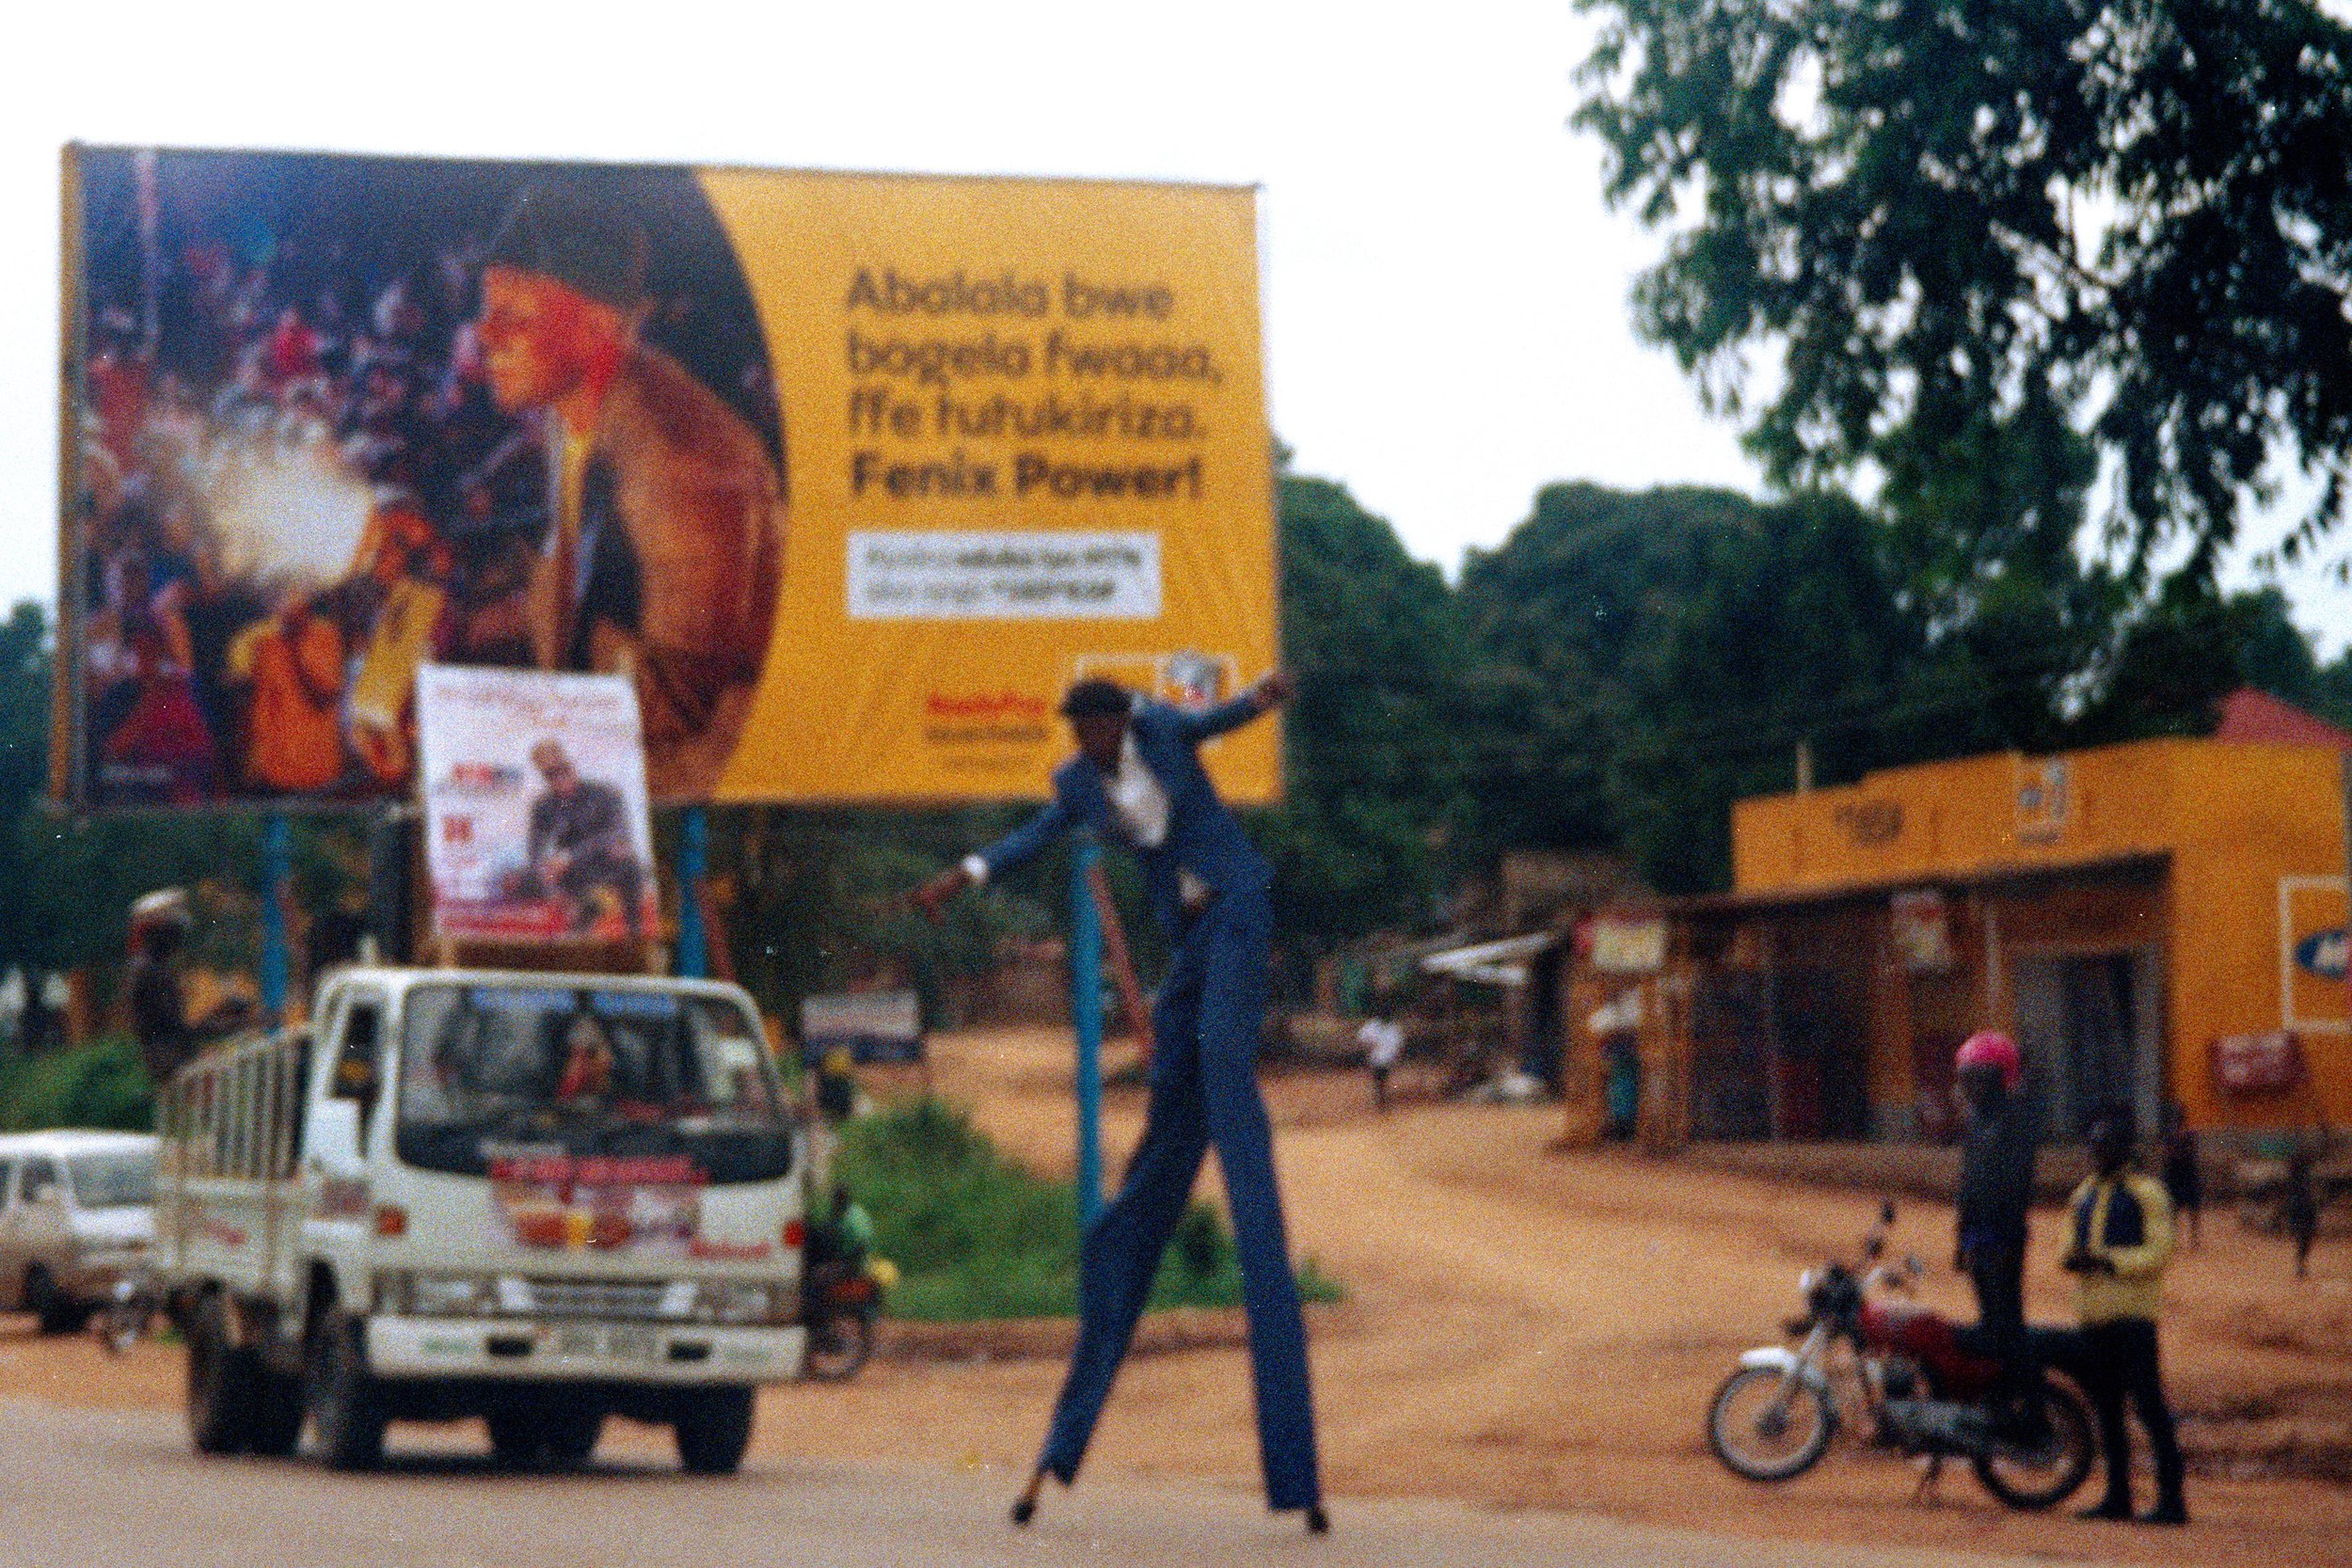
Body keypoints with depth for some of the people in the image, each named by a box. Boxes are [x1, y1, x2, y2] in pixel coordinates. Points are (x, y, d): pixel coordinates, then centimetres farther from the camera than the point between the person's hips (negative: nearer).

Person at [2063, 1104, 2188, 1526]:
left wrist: (2108, 1261, -20)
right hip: (2095, 1314, 8)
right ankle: (2118, 1494, 17)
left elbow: (2159, 1253, -12)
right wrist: (2073, 1259, 2)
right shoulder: (2085, 1195, 18)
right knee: (2107, 1406, 10)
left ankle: (2172, 1497, -10)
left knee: (2148, 1403, -11)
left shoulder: (2147, 1193, -5)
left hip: (2133, 1315, -7)